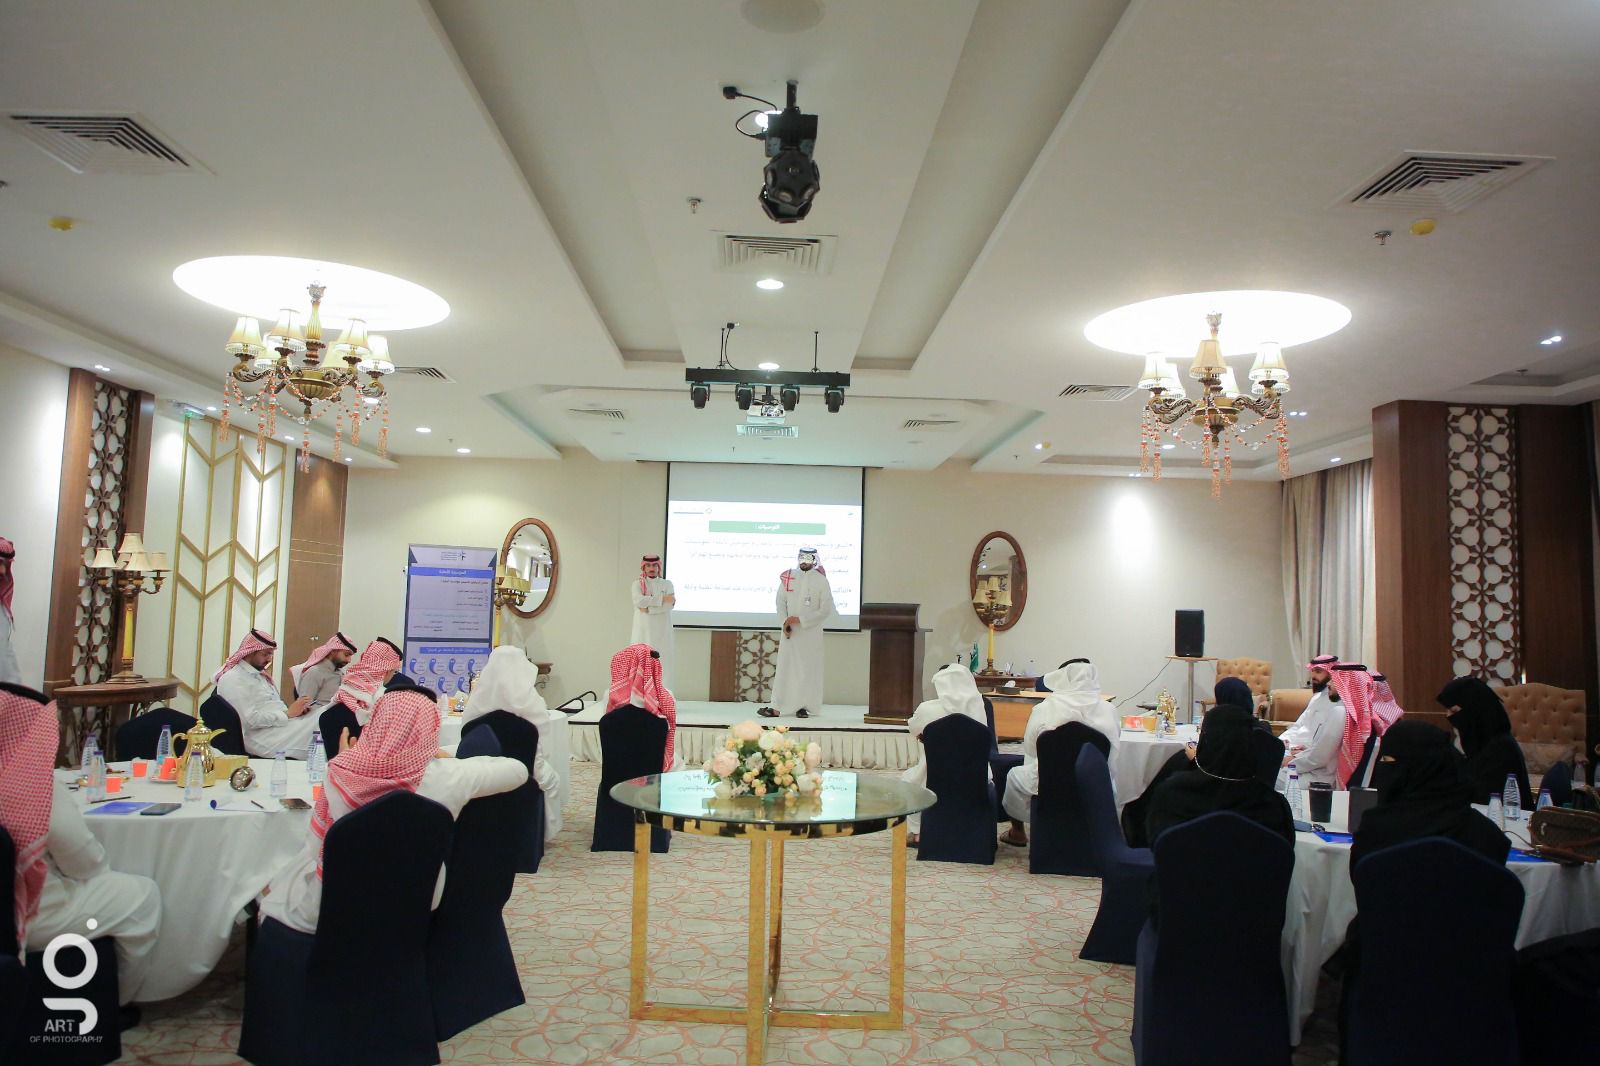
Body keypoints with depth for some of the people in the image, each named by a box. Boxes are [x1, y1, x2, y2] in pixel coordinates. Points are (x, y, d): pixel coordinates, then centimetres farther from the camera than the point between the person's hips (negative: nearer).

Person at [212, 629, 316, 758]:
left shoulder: (259, 674, 21)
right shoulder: (233, 679, -8)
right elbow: (250, 720, -18)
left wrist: (295, 710, 0)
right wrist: (288, 713, -18)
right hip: (262, 740, -9)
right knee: (316, 723, -26)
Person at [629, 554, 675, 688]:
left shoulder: (667, 584, 9)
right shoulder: (637, 584, 7)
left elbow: (670, 604, -7)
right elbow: (639, 601, -12)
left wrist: (648, 608, -14)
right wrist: (662, 599, -12)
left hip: (661, 630, 0)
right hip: (643, 630, 0)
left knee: (661, 661, -5)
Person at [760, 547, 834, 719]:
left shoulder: (821, 581, -3)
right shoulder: (788, 578, 4)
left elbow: (826, 610, -7)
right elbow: (781, 602, 7)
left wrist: (800, 619, -13)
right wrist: (785, 622, -9)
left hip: (811, 632, -1)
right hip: (790, 631, 2)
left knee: (808, 669, 1)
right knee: (785, 667, -1)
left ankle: (803, 707, 8)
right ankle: (777, 708, -1)